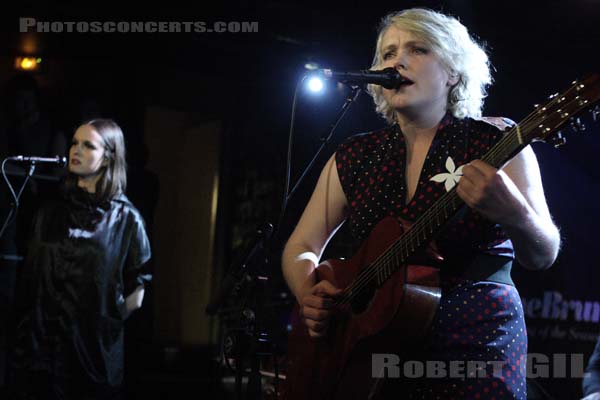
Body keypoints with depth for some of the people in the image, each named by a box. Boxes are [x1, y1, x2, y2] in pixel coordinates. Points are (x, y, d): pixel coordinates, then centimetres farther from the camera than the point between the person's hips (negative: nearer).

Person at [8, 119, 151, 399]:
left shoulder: (126, 218, -2)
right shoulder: (52, 211, 10)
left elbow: (135, 296, 0)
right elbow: (31, 275, 12)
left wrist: (103, 323, 2)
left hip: (94, 349, -3)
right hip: (39, 344, 3)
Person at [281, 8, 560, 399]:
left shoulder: (496, 141, -6)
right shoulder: (352, 158, 4)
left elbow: (543, 256, -12)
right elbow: (301, 248, 10)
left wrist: (514, 216, -34)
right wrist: (309, 296, -11)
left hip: (477, 343, -3)